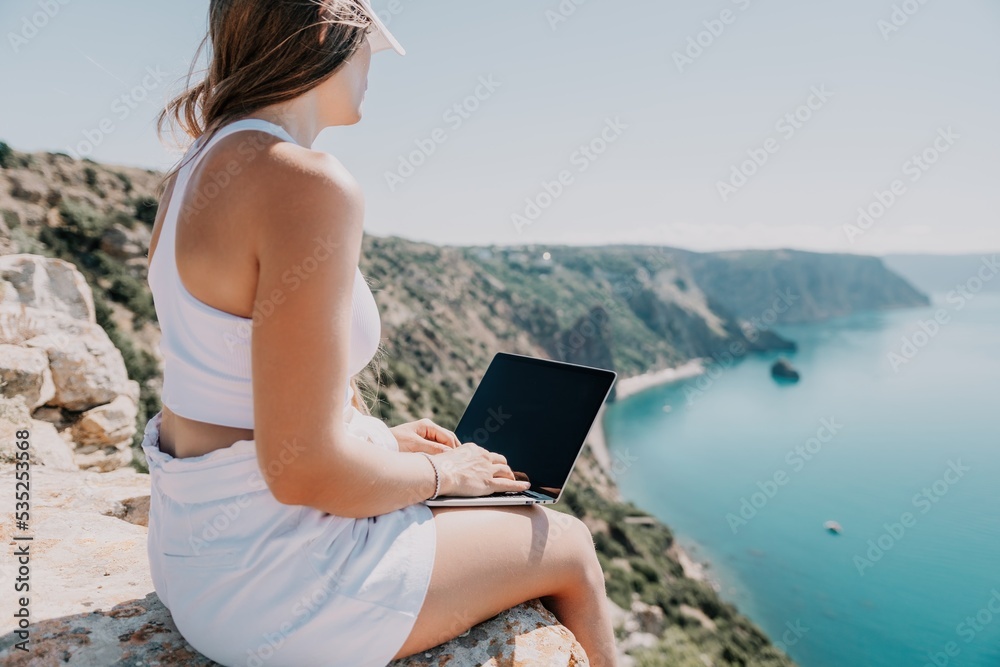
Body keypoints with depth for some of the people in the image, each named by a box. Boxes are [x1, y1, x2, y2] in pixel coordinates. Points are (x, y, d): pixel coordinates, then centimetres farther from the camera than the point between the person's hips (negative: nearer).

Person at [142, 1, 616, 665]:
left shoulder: (197, 171, 5)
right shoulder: (312, 185, -24)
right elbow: (302, 468, -27)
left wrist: (379, 436, 14)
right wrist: (441, 471, -8)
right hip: (271, 579, -9)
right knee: (571, 546, 12)